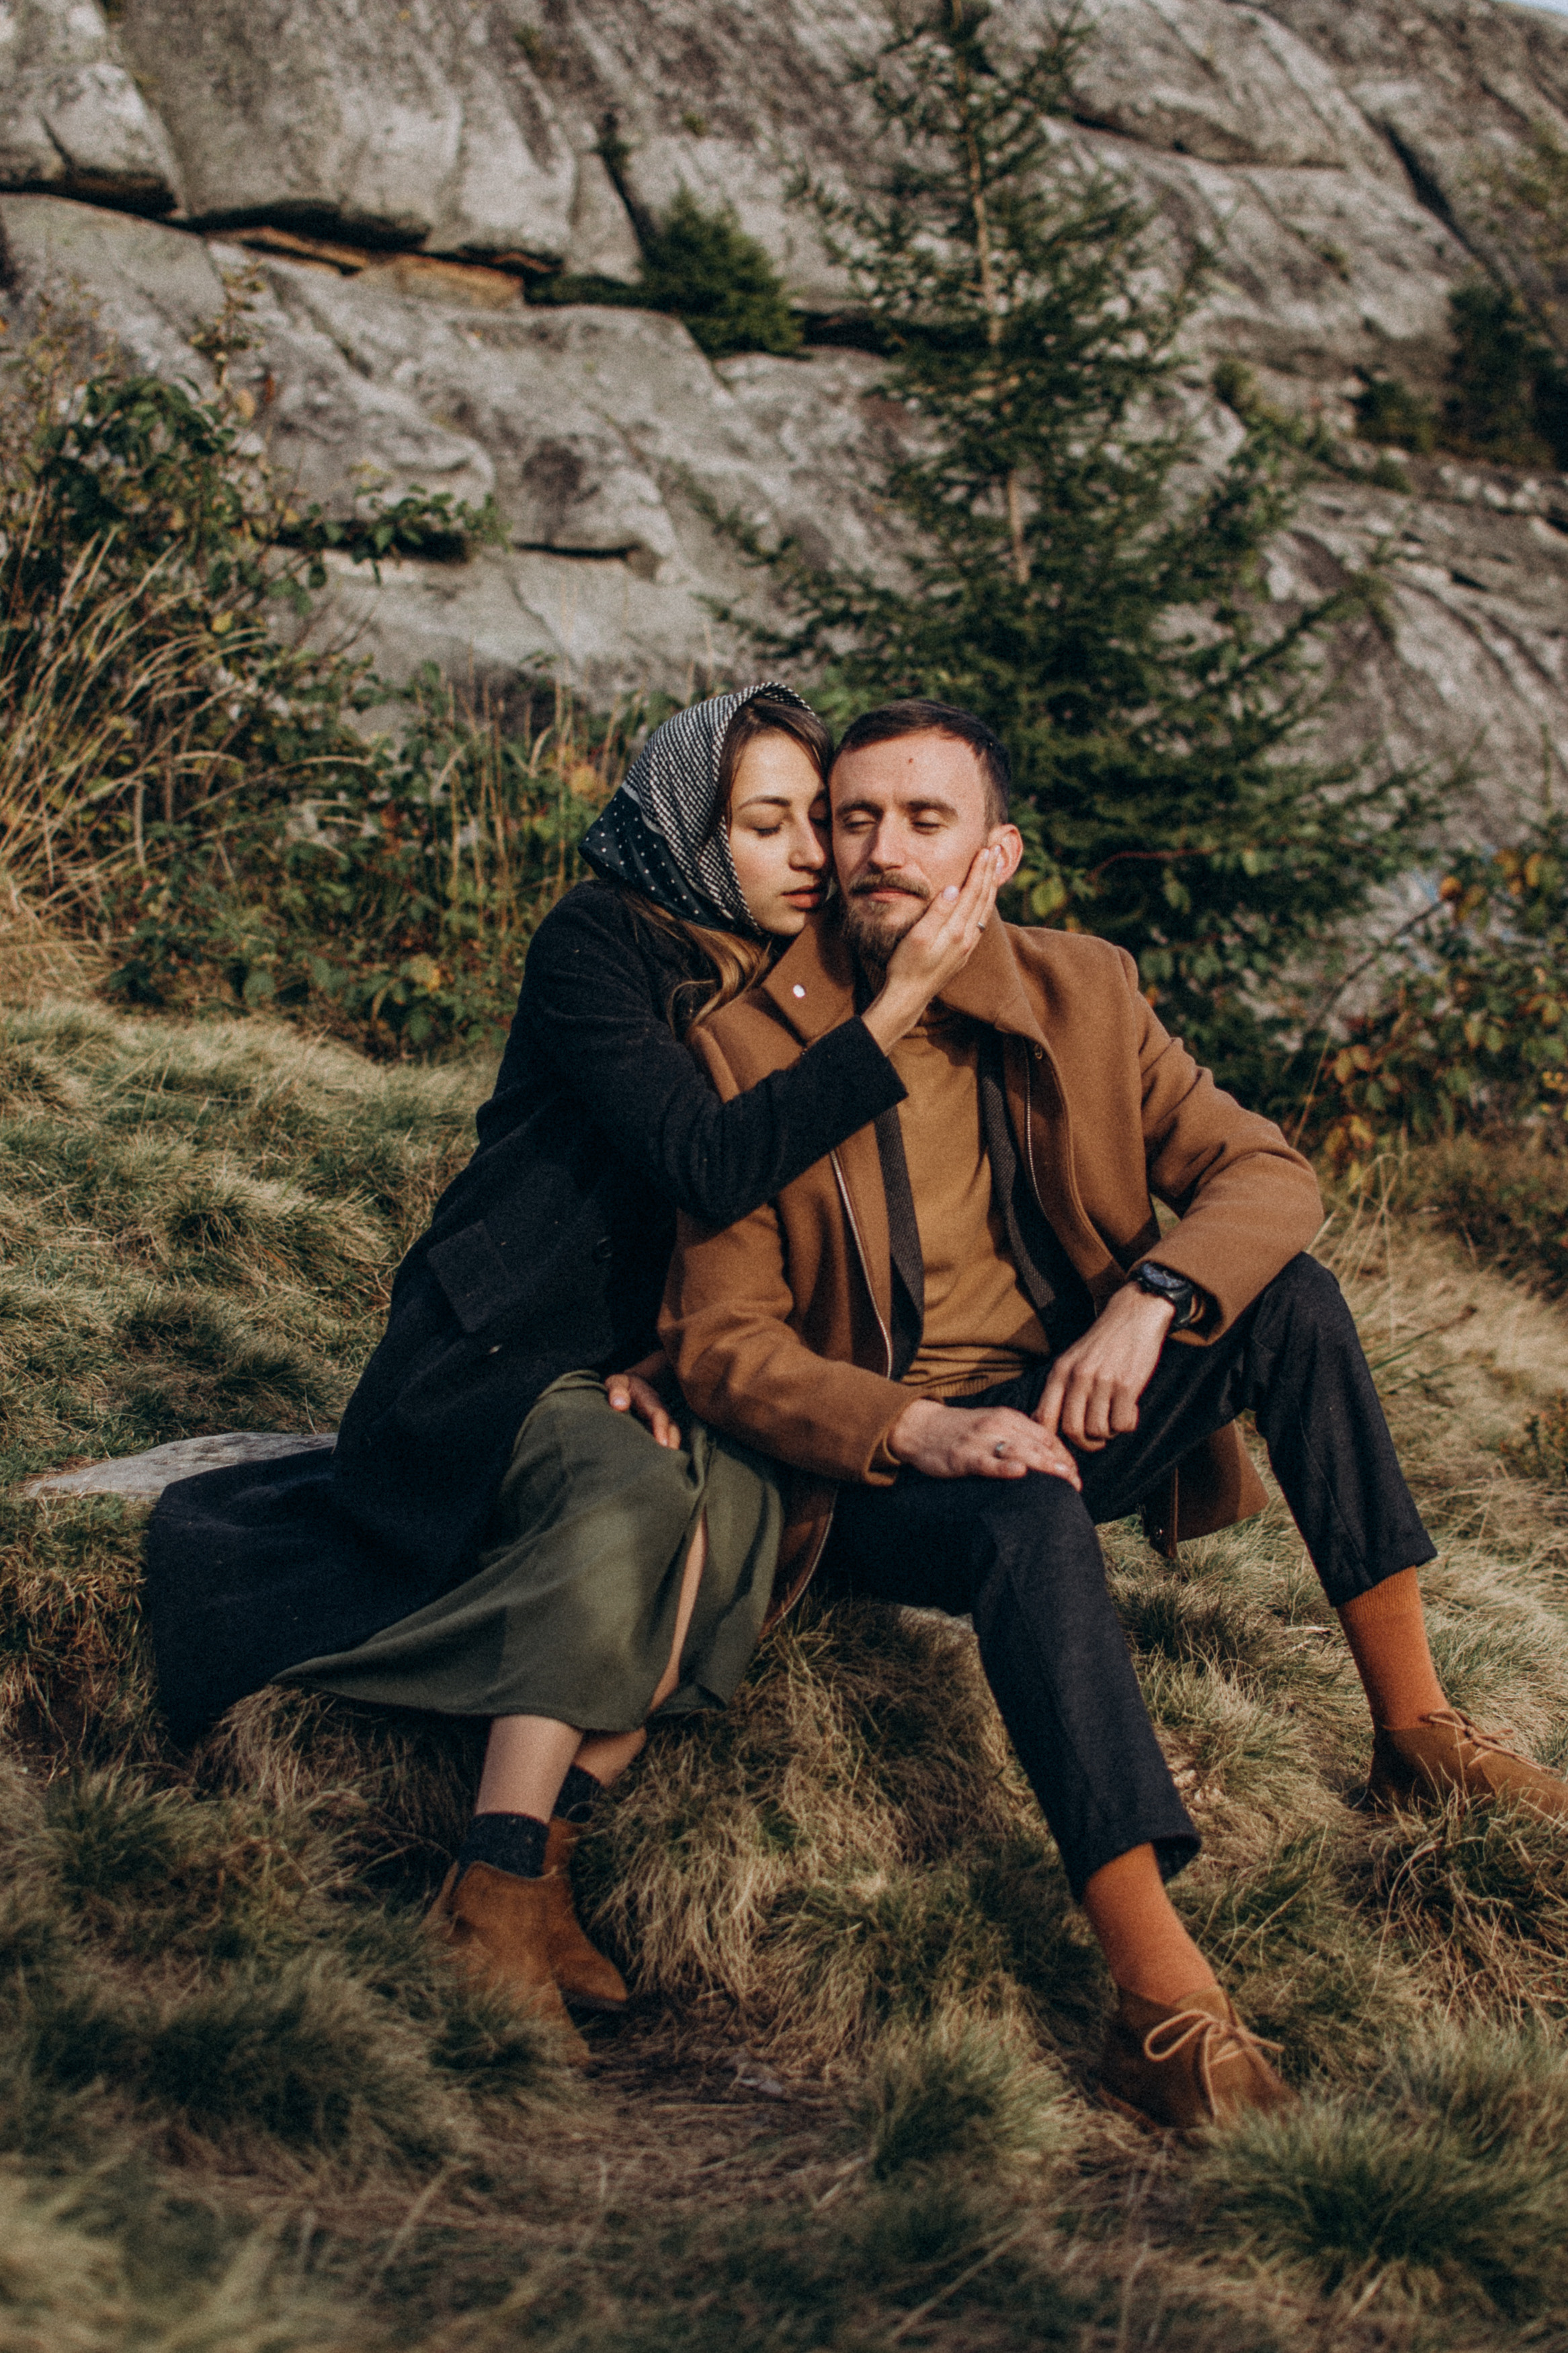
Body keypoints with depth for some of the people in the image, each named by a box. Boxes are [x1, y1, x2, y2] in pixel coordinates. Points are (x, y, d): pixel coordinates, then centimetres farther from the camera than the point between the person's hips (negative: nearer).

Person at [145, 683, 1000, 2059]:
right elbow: (714, 1170, -26)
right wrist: (902, 1004, -28)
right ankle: (499, 1885, -35)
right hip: (497, 1361, -5)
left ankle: (543, 1841, -30)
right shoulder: (598, 949, -12)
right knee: (636, 1492, -36)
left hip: (653, 1367, 5)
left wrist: (673, 1352, -8)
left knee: (743, 1499, -29)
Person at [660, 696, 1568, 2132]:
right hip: (872, 1472, -4)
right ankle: (1164, 2003, -45)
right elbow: (722, 1342, -12)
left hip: (1063, 1412, 5)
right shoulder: (750, 1050, -11)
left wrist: (1152, 1301, -23)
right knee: (1032, 1520, -36)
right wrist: (915, 1431, -29)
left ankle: (1416, 1731, -12)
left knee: (1294, 1294, -17)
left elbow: (1267, 1172, -2)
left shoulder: (1080, 996, 0)